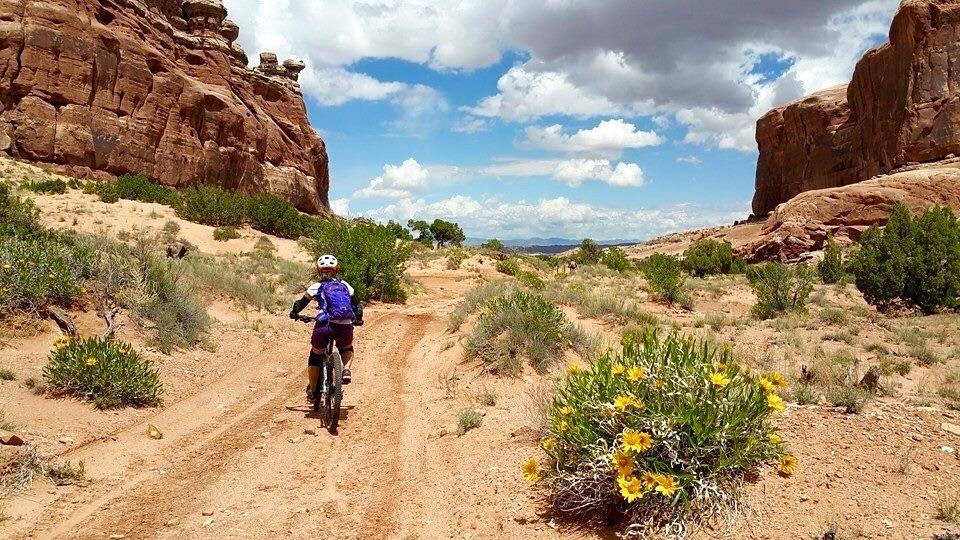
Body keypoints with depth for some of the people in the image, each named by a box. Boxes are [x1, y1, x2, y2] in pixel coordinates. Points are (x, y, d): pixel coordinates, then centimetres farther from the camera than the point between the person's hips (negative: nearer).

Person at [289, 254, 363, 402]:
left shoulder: (316, 287, 11)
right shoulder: (345, 285, 18)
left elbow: (300, 303, 15)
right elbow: (357, 306, 20)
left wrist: (294, 313, 35)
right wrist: (358, 320, 38)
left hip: (324, 326, -1)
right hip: (345, 327, 1)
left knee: (315, 356, 22)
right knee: (347, 349, 32)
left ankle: (311, 391, 28)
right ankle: (346, 370, 3)